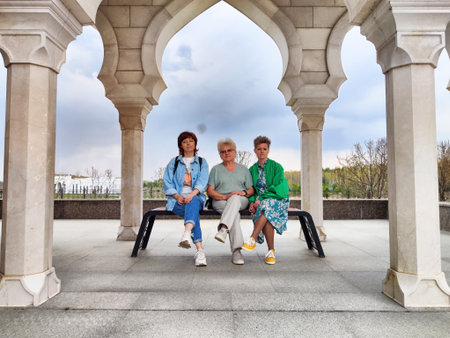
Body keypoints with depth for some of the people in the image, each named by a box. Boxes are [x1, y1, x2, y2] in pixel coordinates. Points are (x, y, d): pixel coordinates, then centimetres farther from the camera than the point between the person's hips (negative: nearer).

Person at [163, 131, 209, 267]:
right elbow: (167, 183, 8)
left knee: (193, 202, -38)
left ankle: (187, 234, -64)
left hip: (196, 198, 0)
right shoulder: (174, 162, 19)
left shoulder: (202, 162, 17)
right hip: (177, 200, 0)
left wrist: (192, 194, -24)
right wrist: (178, 196, -13)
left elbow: (202, 182, -2)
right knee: (194, 212, -33)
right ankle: (199, 249, -48)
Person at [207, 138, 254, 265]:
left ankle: (223, 229, -54)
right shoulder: (216, 169, 16)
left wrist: (244, 192, -10)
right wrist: (225, 196, -12)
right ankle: (236, 251, -43)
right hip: (221, 201, 0)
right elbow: (210, 191, 6)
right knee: (234, 213, -36)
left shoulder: (243, 169, 20)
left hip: (241, 201, 1)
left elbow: (251, 190, 15)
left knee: (235, 198, -38)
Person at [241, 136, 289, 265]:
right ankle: (271, 251, -25)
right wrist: (252, 201, -10)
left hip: (278, 200, -2)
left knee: (266, 206, -37)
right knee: (267, 217, -32)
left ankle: (252, 240, -35)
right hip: (259, 202, 2)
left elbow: (279, 189, -8)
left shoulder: (276, 167, 0)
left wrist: (261, 199, -18)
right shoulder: (252, 169, 13)